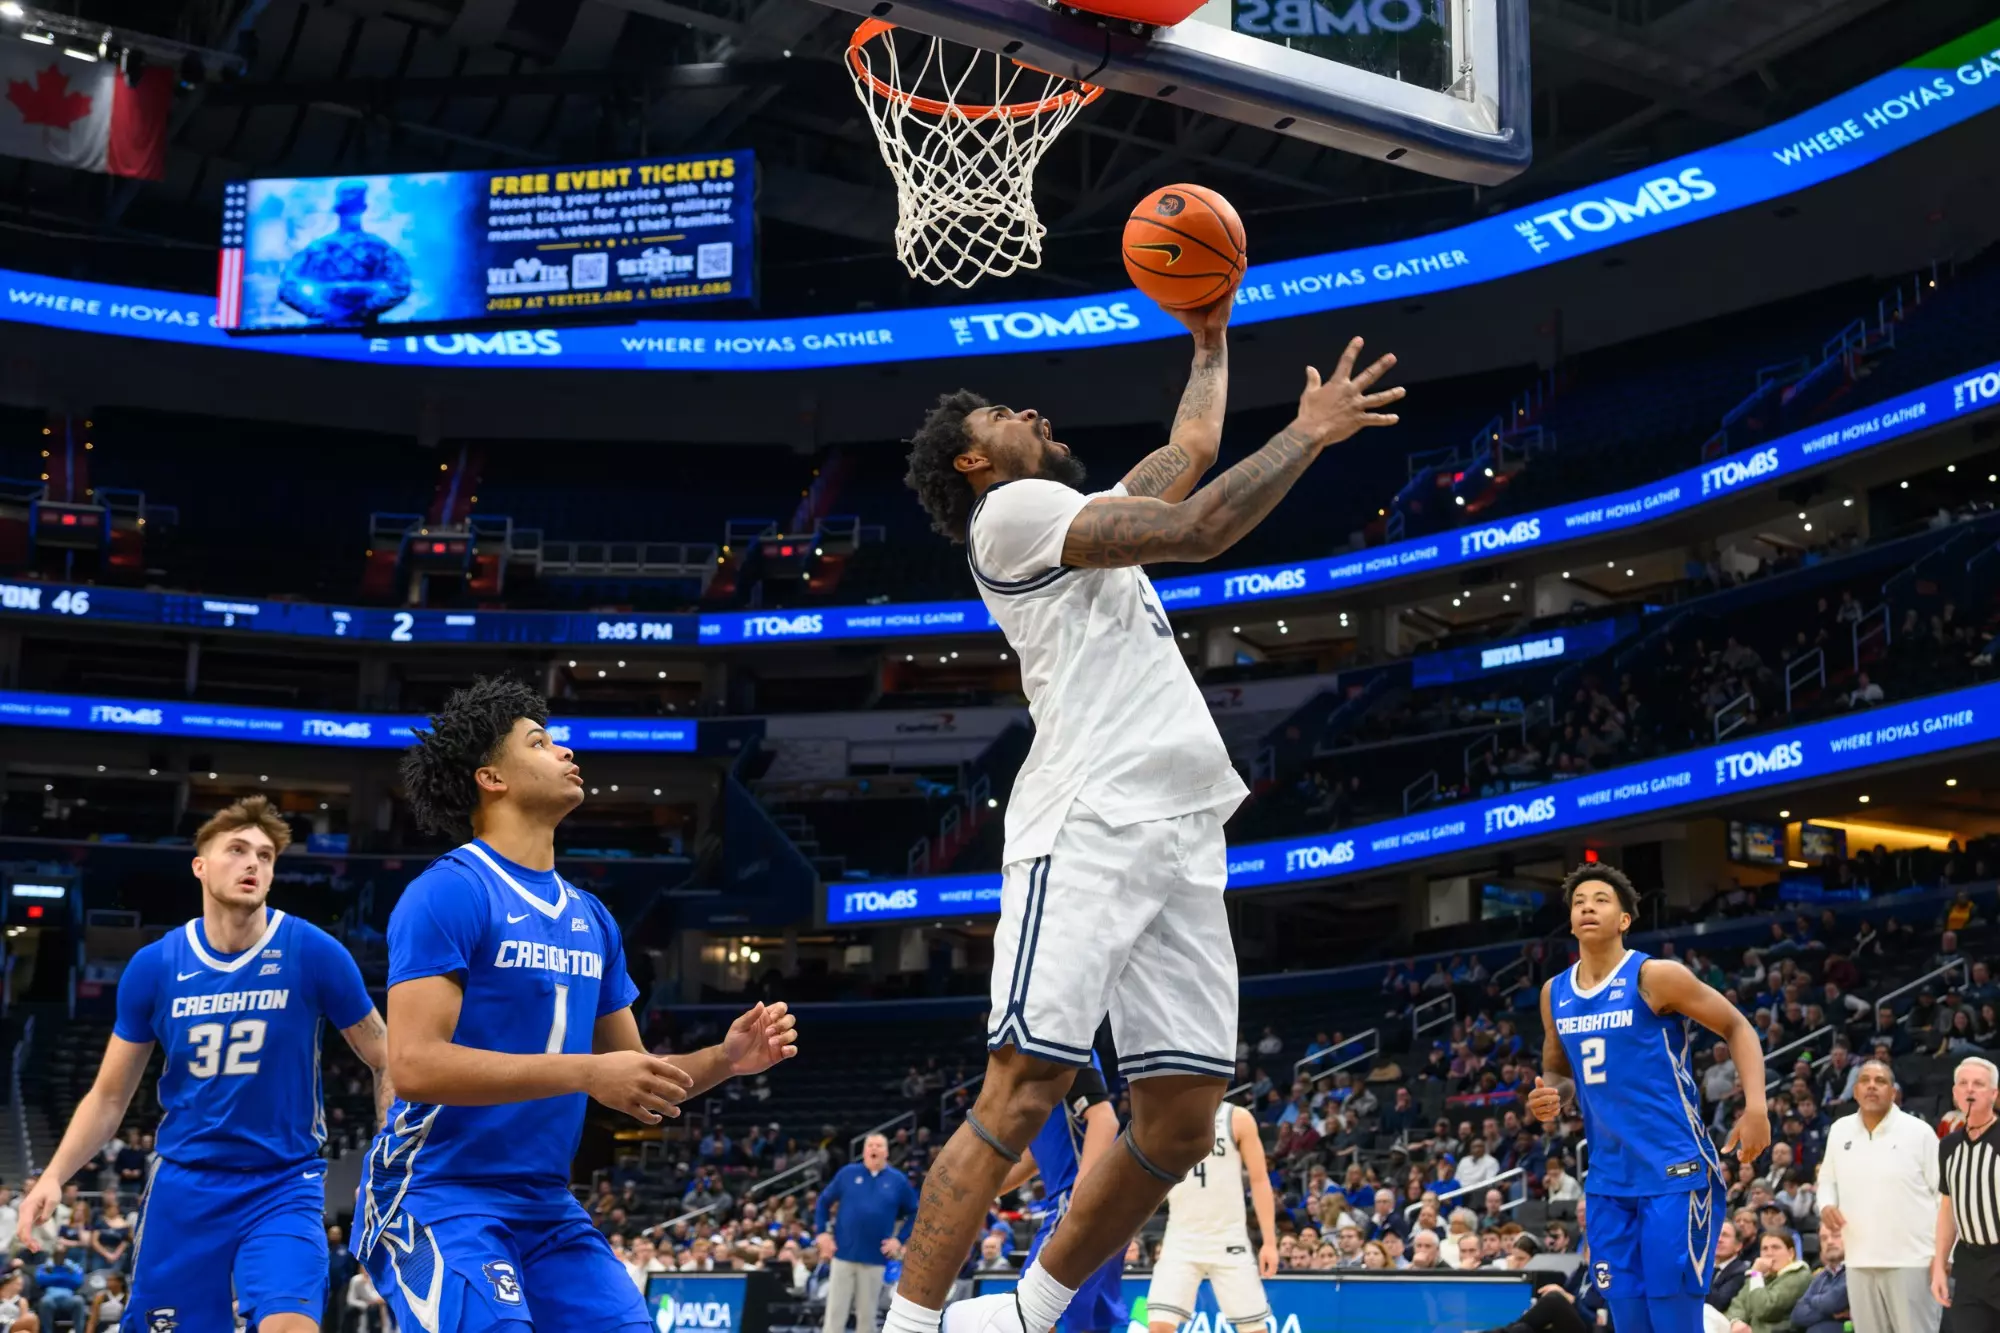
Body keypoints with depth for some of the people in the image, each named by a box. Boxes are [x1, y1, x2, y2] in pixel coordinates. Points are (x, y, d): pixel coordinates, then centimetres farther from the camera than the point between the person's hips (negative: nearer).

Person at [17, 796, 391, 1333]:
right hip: (183, 1187, 3)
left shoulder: (314, 954, -9)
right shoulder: (154, 966, -2)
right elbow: (109, 1096, 7)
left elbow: (385, 1061, 1)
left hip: (283, 1187, -3)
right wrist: (54, 1176, -7)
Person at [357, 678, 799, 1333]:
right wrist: (587, 1072, -26)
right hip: (438, 1198, -7)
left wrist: (722, 1058, -2)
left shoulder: (592, 919, 12)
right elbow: (415, 1066, -22)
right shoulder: (447, 892, -12)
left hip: (548, 1207, 7)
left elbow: (637, 1080, 17)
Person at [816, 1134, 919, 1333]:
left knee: (867, 1314, 8)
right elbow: (823, 1202, 10)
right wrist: (822, 1233, 0)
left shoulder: (898, 1180, 3)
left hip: (875, 1258, 1)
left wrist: (900, 1239, -3)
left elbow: (915, 1213, 9)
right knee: (835, 1311, -1)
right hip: (844, 1254, 0)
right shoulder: (847, 1173, 3)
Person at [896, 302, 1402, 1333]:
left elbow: (1191, 451, 43)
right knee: (1019, 1095, -16)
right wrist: (1311, 432, 1)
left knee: (1183, 1120, 3)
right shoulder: (1012, 511, 1)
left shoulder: (1078, 515, 30)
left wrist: (1210, 341, 47)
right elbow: (1198, 529, -7)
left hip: (1183, 838, 9)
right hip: (1088, 829, -9)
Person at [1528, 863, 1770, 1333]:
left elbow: (1737, 1027, -3)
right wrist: (1549, 1097, -1)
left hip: (1675, 1171, -6)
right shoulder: (1555, 993, 8)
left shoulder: (1656, 976, -10)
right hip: (1608, 1179, 6)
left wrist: (1755, 1106, -16)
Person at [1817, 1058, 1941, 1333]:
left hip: (1910, 1258, -5)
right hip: (1859, 1259, 5)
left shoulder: (1919, 1132, -5)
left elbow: (1944, 1192, -4)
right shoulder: (1839, 1131, 9)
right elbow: (1827, 1180, 21)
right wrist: (1826, 1206, -2)